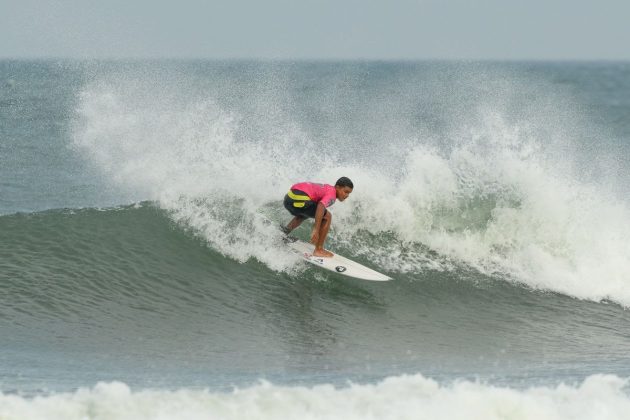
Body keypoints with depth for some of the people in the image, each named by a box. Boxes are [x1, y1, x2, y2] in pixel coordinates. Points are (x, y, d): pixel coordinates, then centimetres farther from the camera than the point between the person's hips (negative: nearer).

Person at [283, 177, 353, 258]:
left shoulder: (325, 188, 26)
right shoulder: (332, 194, -4)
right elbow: (321, 206, -22)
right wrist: (316, 230, -26)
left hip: (289, 197, 10)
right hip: (299, 199, -10)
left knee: (303, 215, 40)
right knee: (327, 216, -3)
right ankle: (318, 250, -3)